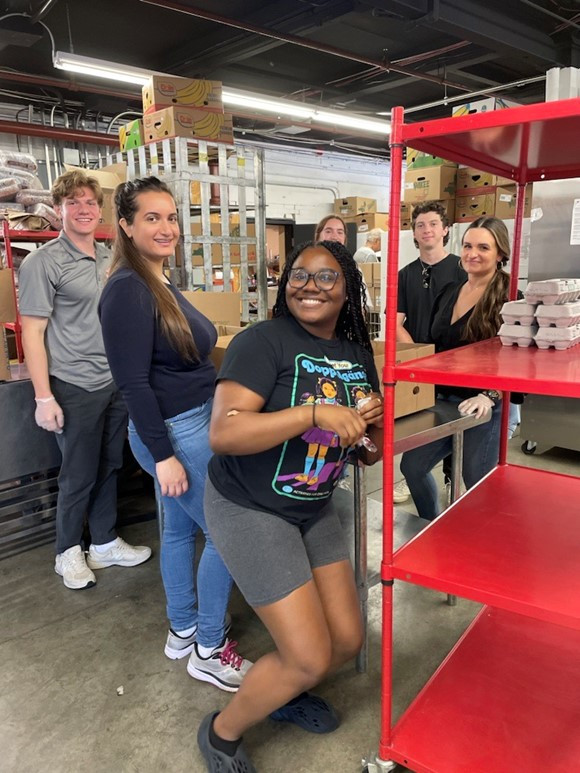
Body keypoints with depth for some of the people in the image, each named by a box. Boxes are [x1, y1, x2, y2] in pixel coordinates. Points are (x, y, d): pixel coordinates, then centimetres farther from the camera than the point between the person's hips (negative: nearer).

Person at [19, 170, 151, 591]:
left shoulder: (110, 258, 10)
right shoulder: (43, 262, -9)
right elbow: (32, 332, -12)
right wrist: (44, 397, -15)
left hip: (118, 381, 6)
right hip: (75, 387, -6)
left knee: (109, 468, 15)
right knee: (79, 475, 7)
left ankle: (105, 544, 32)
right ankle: (68, 552, 29)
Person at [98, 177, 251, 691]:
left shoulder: (160, 284, 10)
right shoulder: (128, 289, -18)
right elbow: (133, 382, -21)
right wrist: (162, 454, -21)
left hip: (193, 422, 9)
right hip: (174, 432, -9)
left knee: (180, 528, 18)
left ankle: (183, 631, 36)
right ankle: (210, 650, 18)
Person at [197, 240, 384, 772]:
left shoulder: (358, 355, 4)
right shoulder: (263, 342, -18)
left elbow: (370, 452, 10)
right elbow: (223, 434, -30)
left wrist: (374, 422, -13)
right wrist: (316, 412, -35)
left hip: (315, 510, 7)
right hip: (249, 512, -7)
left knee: (347, 640, 12)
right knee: (310, 658, -4)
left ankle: (283, 693, 44)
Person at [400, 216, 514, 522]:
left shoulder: (509, 298, -12)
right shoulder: (449, 292, 8)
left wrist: (489, 396, -28)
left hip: (486, 407, -7)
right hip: (443, 400, 7)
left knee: (479, 485, 6)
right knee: (412, 466, 14)